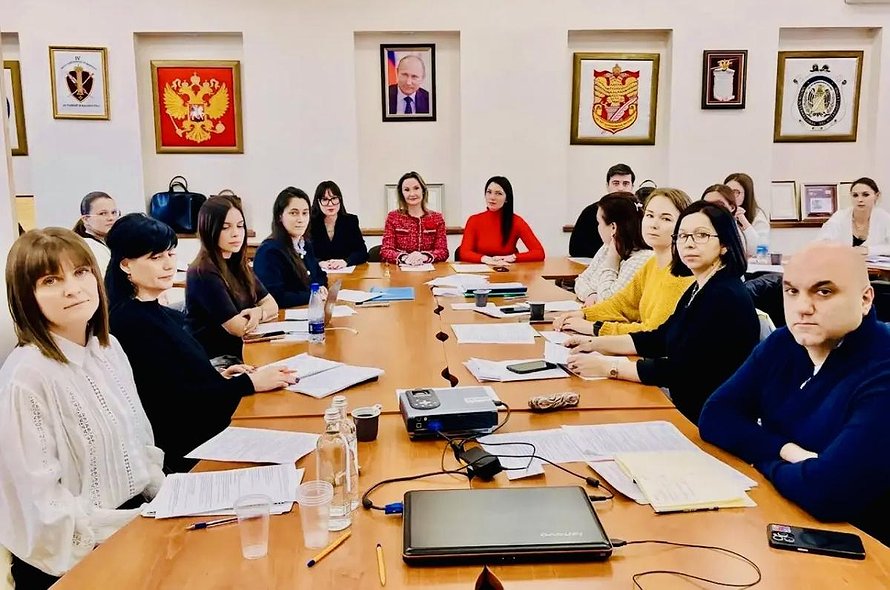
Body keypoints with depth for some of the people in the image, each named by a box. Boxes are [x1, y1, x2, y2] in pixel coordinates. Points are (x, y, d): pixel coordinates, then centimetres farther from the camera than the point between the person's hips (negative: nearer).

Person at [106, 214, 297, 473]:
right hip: (179, 451, -8)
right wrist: (249, 383, -16)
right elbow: (176, 399, -18)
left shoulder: (159, 314, 11)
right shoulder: (131, 322, -16)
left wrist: (219, 378, 1)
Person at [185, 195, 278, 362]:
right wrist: (263, 314, 3)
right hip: (212, 361, -7)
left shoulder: (238, 265, 10)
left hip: (238, 356, 7)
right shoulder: (203, 274, -15)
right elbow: (239, 328, -16)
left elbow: (271, 304, 13)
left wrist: (258, 312, -9)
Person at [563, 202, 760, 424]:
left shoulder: (726, 298, -21)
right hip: (686, 407, 8)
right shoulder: (698, 290, 10)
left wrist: (608, 367, -21)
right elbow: (659, 338, 17)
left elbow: (680, 370, -25)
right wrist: (596, 344, 8)